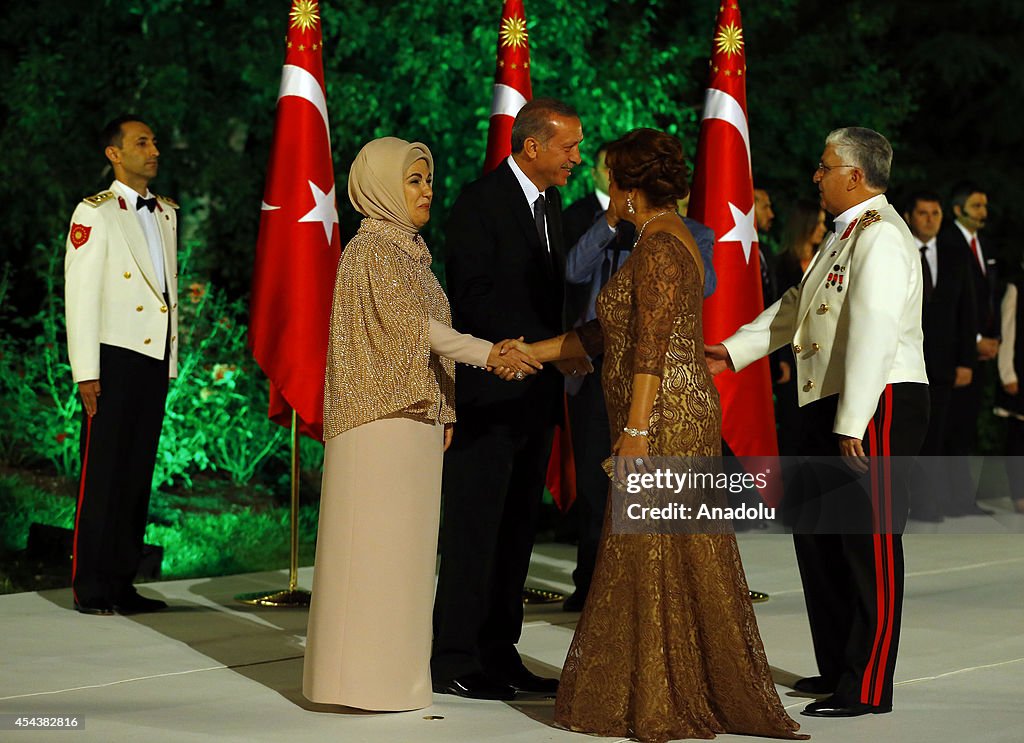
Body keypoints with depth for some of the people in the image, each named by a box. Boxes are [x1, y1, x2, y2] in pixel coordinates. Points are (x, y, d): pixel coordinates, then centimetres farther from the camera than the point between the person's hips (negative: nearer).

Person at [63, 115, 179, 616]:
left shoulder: (166, 213, 17)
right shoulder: (95, 213, -3)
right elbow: (79, 294, -8)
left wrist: (171, 362, 15)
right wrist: (86, 372, -14)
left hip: (156, 357, 6)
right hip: (114, 357, -6)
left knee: (139, 475, 7)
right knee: (103, 474, -5)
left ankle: (122, 583, 12)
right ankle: (89, 587, -1)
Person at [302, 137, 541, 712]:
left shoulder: (410, 250, 19)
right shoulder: (372, 249, -10)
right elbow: (412, 324, -20)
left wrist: (443, 412, 15)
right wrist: (486, 353, -28)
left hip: (414, 416, 9)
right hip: (381, 414, -9)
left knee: (403, 543, 10)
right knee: (377, 540, -7)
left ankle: (395, 662, 14)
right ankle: (367, 673, -5)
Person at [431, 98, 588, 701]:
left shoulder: (551, 203, 15)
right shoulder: (480, 203, -12)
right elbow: (474, 296, -19)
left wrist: (556, 357, 13)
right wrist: (550, 347, -22)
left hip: (535, 396, 8)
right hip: (486, 395, -8)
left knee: (517, 531, 10)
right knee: (473, 531, -3)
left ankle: (500, 656, 15)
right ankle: (454, 661, 3)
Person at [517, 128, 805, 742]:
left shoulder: (658, 247, -14)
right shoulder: (671, 239, 17)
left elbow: (652, 348, -21)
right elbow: (612, 331, 21)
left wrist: (635, 431, -23)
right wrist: (530, 352, 23)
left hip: (660, 420, -10)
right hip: (685, 416, 10)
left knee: (654, 557, -3)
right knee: (683, 559, 12)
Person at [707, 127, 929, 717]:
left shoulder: (881, 236, -15)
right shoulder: (845, 235, 18)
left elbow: (874, 332, -23)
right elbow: (797, 307, 28)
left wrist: (853, 424, -25)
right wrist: (734, 351, 24)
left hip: (878, 406, -11)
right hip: (835, 407, 11)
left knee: (870, 544, -5)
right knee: (816, 533, 16)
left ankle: (867, 688, 1)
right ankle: (838, 666, 27)